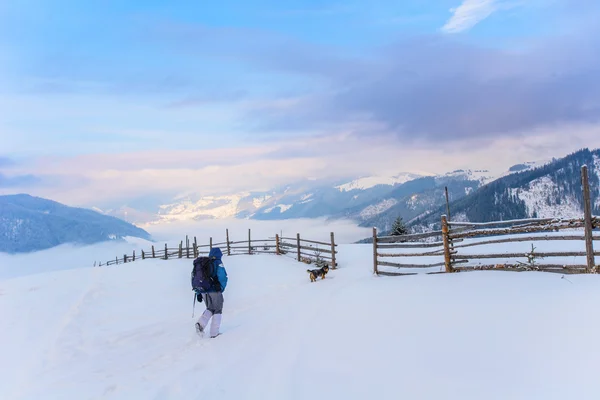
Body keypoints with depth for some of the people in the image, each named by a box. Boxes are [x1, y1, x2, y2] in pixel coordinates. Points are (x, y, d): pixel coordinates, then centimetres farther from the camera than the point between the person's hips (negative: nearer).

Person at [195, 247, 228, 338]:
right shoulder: (218, 263, -6)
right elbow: (223, 277, -15)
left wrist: (198, 293, 15)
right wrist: (222, 288, 2)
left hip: (203, 291, 5)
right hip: (214, 290, -5)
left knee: (210, 308, 23)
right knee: (217, 310, 10)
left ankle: (201, 323, -2)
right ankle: (214, 333, 6)